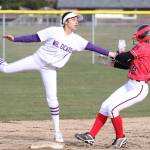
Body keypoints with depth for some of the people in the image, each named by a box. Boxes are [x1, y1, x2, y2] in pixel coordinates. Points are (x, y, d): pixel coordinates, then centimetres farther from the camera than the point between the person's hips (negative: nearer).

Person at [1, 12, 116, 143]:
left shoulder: (76, 40, -6)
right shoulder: (54, 31, -13)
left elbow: (91, 47, -14)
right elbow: (34, 38, -10)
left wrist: (109, 53, -24)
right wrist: (15, 39, -16)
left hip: (50, 70, 1)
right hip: (37, 59, -1)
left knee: (52, 98, -5)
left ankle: (57, 131, 5)